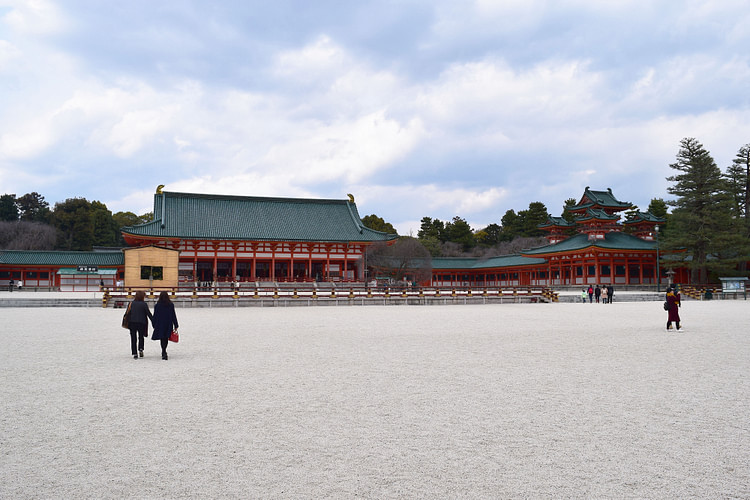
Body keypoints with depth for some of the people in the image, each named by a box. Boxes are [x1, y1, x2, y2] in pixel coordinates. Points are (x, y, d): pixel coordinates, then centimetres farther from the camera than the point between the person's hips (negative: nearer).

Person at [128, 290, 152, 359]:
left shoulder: (132, 303, 3)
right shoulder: (144, 304, -6)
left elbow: (129, 313, 5)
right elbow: (148, 314, -5)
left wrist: (127, 323, 13)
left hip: (132, 323, 2)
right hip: (141, 323, -2)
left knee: (133, 338, 7)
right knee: (141, 337, 17)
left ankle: (134, 353, 4)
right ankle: (140, 349, -3)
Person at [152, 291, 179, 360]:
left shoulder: (157, 305, -6)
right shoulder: (171, 305, -2)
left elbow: (155, 316, -2)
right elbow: (174, 316, 0)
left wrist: (154, 325, 8)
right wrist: (175, 325, 6)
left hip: (160, 325, -2)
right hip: (169, 325, 2)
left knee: (162, 339, 4)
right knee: (166, 339, 15)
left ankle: (164, 353, -9)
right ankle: (164, 352, 28)